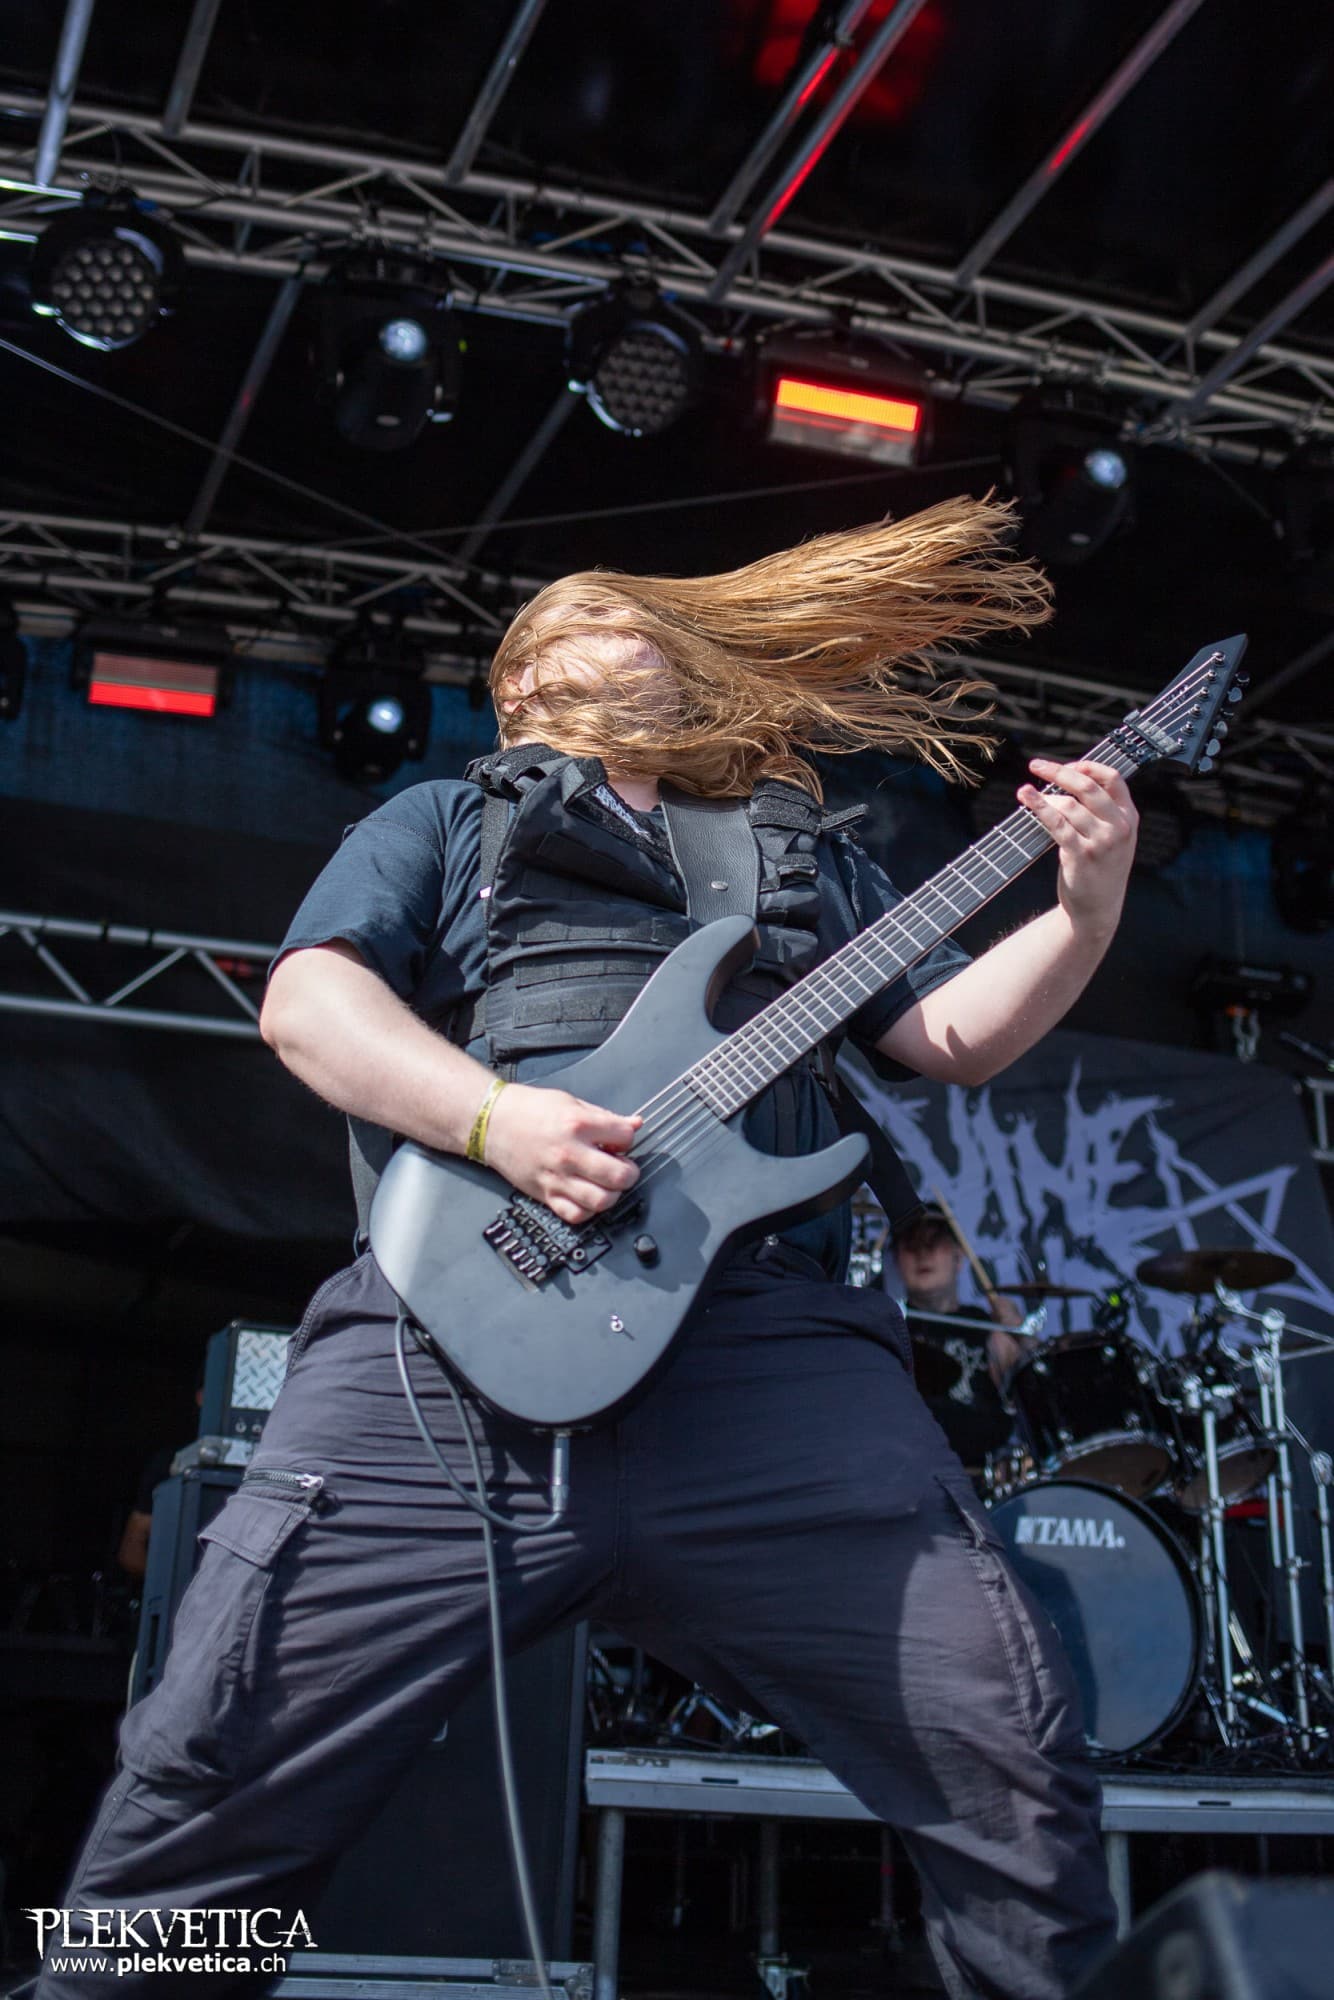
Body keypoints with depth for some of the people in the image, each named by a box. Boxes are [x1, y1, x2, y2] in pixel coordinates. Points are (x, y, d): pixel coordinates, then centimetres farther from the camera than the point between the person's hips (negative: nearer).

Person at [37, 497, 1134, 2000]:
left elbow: (961, 1031, 23)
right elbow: (307, 996, 8)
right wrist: (492, 1115, -10)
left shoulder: (807, 863, 31)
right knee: (209, 1778, -9)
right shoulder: (448, 823, 24)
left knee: (1015, 1759, -6)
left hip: (770, 1342, 2)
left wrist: (1085, 907, 4)